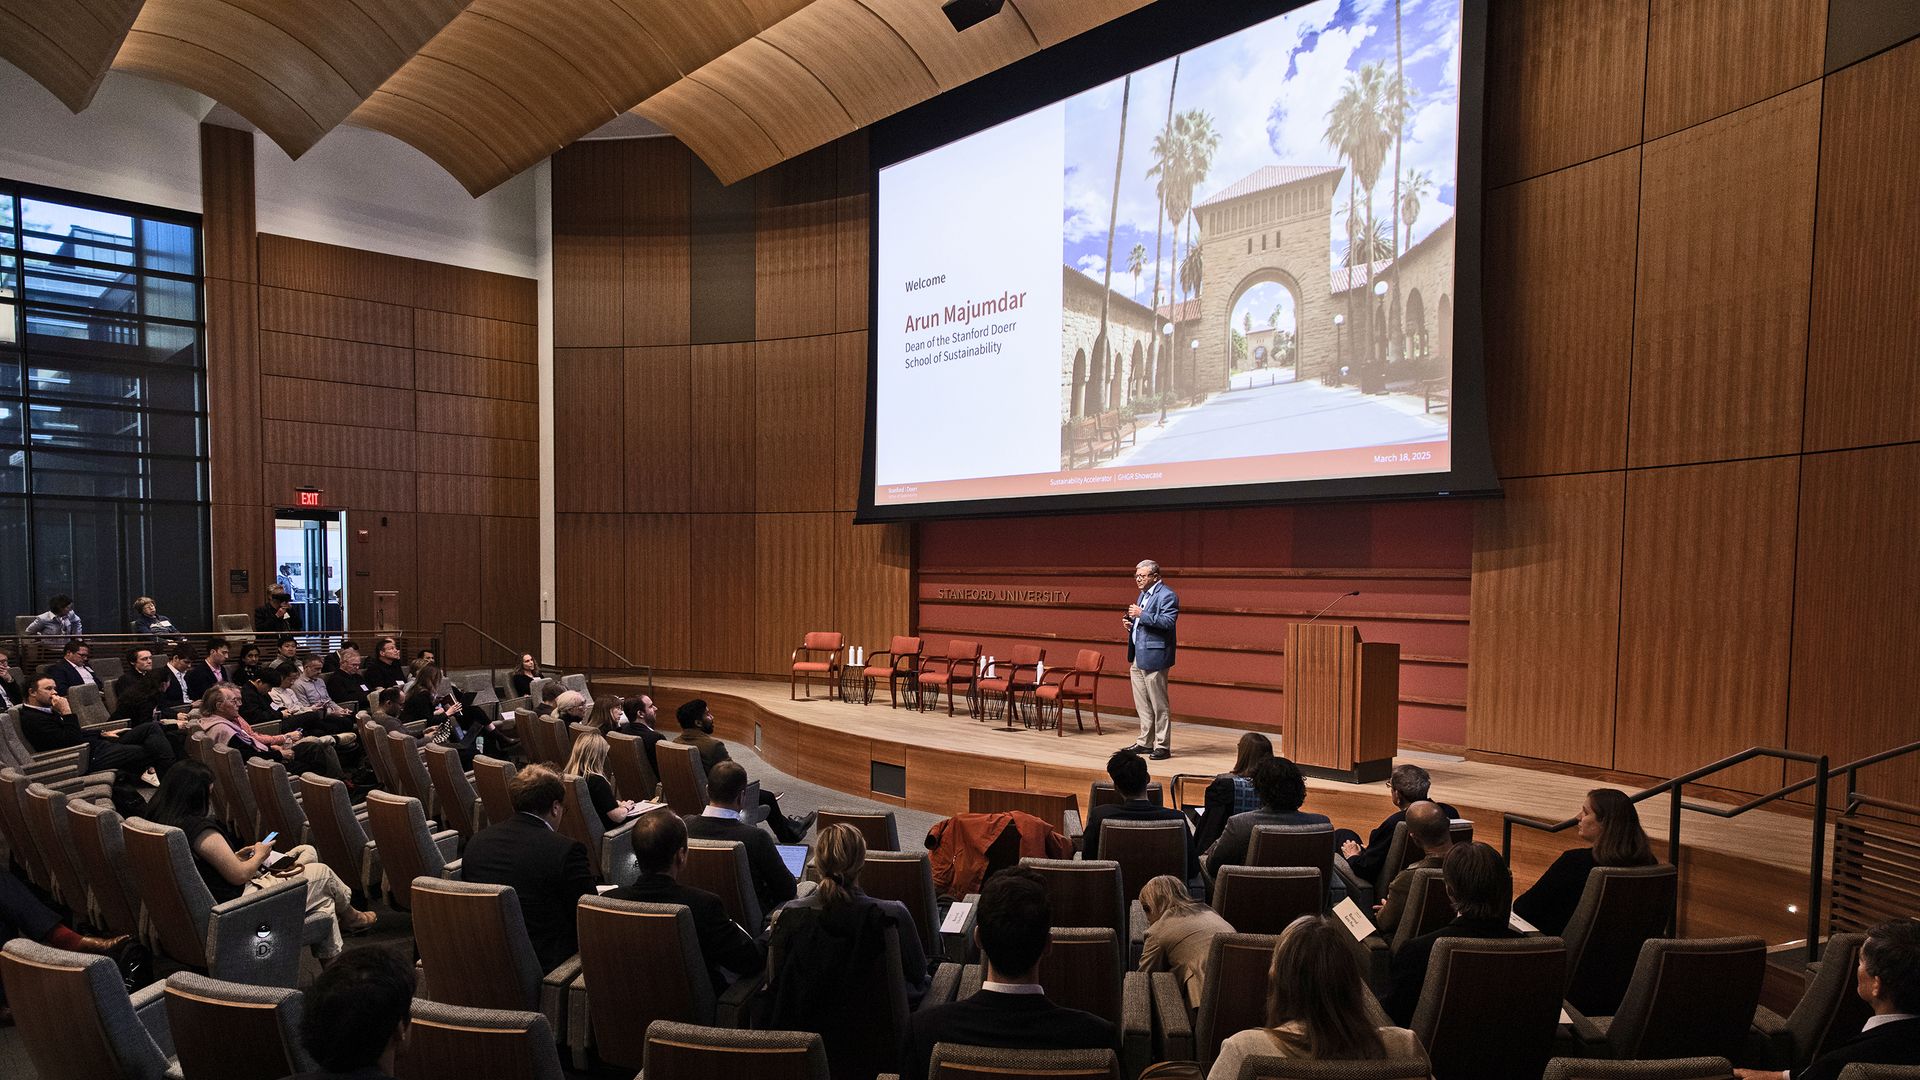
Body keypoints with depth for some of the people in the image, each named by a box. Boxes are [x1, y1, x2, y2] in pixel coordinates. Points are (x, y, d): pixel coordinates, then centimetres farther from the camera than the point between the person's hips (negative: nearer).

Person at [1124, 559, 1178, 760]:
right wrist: (1131, 623, 7)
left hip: (1153, 657, -9)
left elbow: (1168, 623, -22)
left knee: (1159, 705, -2)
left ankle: (1162, 747, 5)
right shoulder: (1143, 595, 17)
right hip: (1137, 657, 9)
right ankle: (1145, 742, 24)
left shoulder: (1167, 596, -12)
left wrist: (1141, 614, -24)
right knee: (1142, 704, 15)